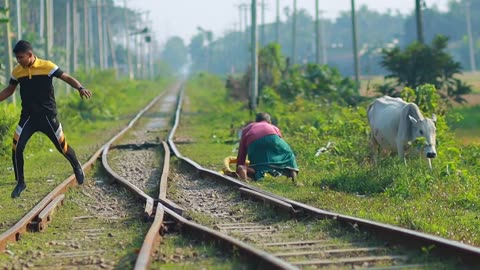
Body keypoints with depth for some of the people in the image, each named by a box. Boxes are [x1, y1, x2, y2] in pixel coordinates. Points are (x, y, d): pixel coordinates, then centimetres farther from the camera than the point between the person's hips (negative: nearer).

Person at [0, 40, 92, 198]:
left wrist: (80, 88, -31)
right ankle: (20, 182, 7)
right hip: (28, 116, 3)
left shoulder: (47, 66, -13)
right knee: (17, 147, -8)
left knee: (62, 146, 6)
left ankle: (77, 168, 36)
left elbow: (67, 78, -14)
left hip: (47, 115, -3)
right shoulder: (17, 71, -1)